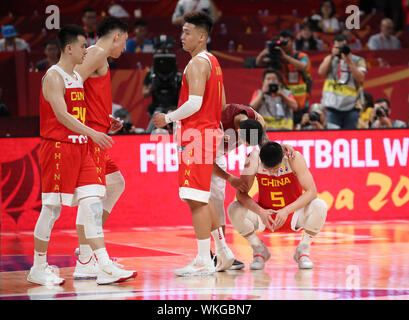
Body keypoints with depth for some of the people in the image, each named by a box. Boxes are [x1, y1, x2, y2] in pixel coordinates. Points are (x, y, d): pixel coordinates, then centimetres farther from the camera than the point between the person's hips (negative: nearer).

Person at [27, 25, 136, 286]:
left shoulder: (77, 77, 17)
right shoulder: (54, 76, -11)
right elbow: (62, 115, -22)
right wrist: (92, 133, -30)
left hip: (80, 147, 8)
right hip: (58, 147, -8)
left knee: (93, 204, -1)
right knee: (52, 208, -2)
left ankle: (105, 267, -5)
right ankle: (38, 269, 9)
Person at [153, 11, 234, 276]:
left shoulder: (197, 63, -14)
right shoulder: (213, 62, 17)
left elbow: (194, 103, -24)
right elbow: (222, 104, 22)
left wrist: (168, 118, -11)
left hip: (196, 135, -10)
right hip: (209, 131, 10)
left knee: (197, 199, -9)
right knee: (203, 197, 18)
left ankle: (204, 261, -9)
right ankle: (223, 252, 24)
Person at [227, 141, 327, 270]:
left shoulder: (295, 158, -23)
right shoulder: (254, 159, -21)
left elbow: (311, 191, -23)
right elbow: (241, 193, -20)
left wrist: (286, 211, -35)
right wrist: (260, 212, -37)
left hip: (293, 211, -1)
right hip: (265, 213, 1)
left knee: (320, 207, -31)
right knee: (233, 210, -25)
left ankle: (303, 250, -5)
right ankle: (260, 250, -1)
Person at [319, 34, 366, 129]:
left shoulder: (358, 61, 7)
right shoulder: (330, 59, 15)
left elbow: (360, 79, -6)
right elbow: (321, 72, -2)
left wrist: (349, 62, -12)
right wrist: (332, 56, -7)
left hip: (351, 106, -1)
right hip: (333, 106, 1)